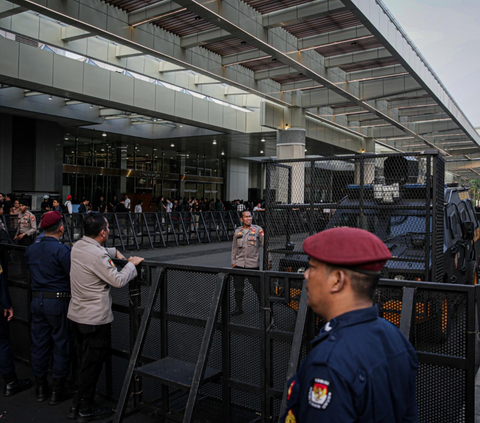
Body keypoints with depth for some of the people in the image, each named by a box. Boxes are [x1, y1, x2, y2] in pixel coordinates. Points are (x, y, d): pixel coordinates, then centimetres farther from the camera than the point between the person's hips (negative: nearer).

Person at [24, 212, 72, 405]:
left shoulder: (30, 249, 5)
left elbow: (31, 274, 15)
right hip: (58, 302, -6)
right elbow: (73, 278, -17)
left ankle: (41, 388, 27)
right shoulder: (62, 250, -17)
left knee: (39, 343, 15)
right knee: (61, 345, 5)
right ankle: (58, 392, 13)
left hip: (37, 300, 6)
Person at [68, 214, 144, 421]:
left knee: (83, 361, 21)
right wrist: (132, 264, -6)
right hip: (95, 318, -9)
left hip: (77, 314, 9)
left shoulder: (78, 246, 3)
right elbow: (118, 280, -20)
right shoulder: (97, 255, -25)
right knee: (92, 364, 5)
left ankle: (78, 401, 35)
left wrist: (114, 252, 15)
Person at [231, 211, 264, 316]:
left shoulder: (258, 230, -1)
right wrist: (233, 262, 13)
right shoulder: (237, 231, 10)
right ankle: (238, 308, 22)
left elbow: (264, 244, -3)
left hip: (253, 264, -3)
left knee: (257, 287, 3)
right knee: (238, 288, 7)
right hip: (239, 264, 3)